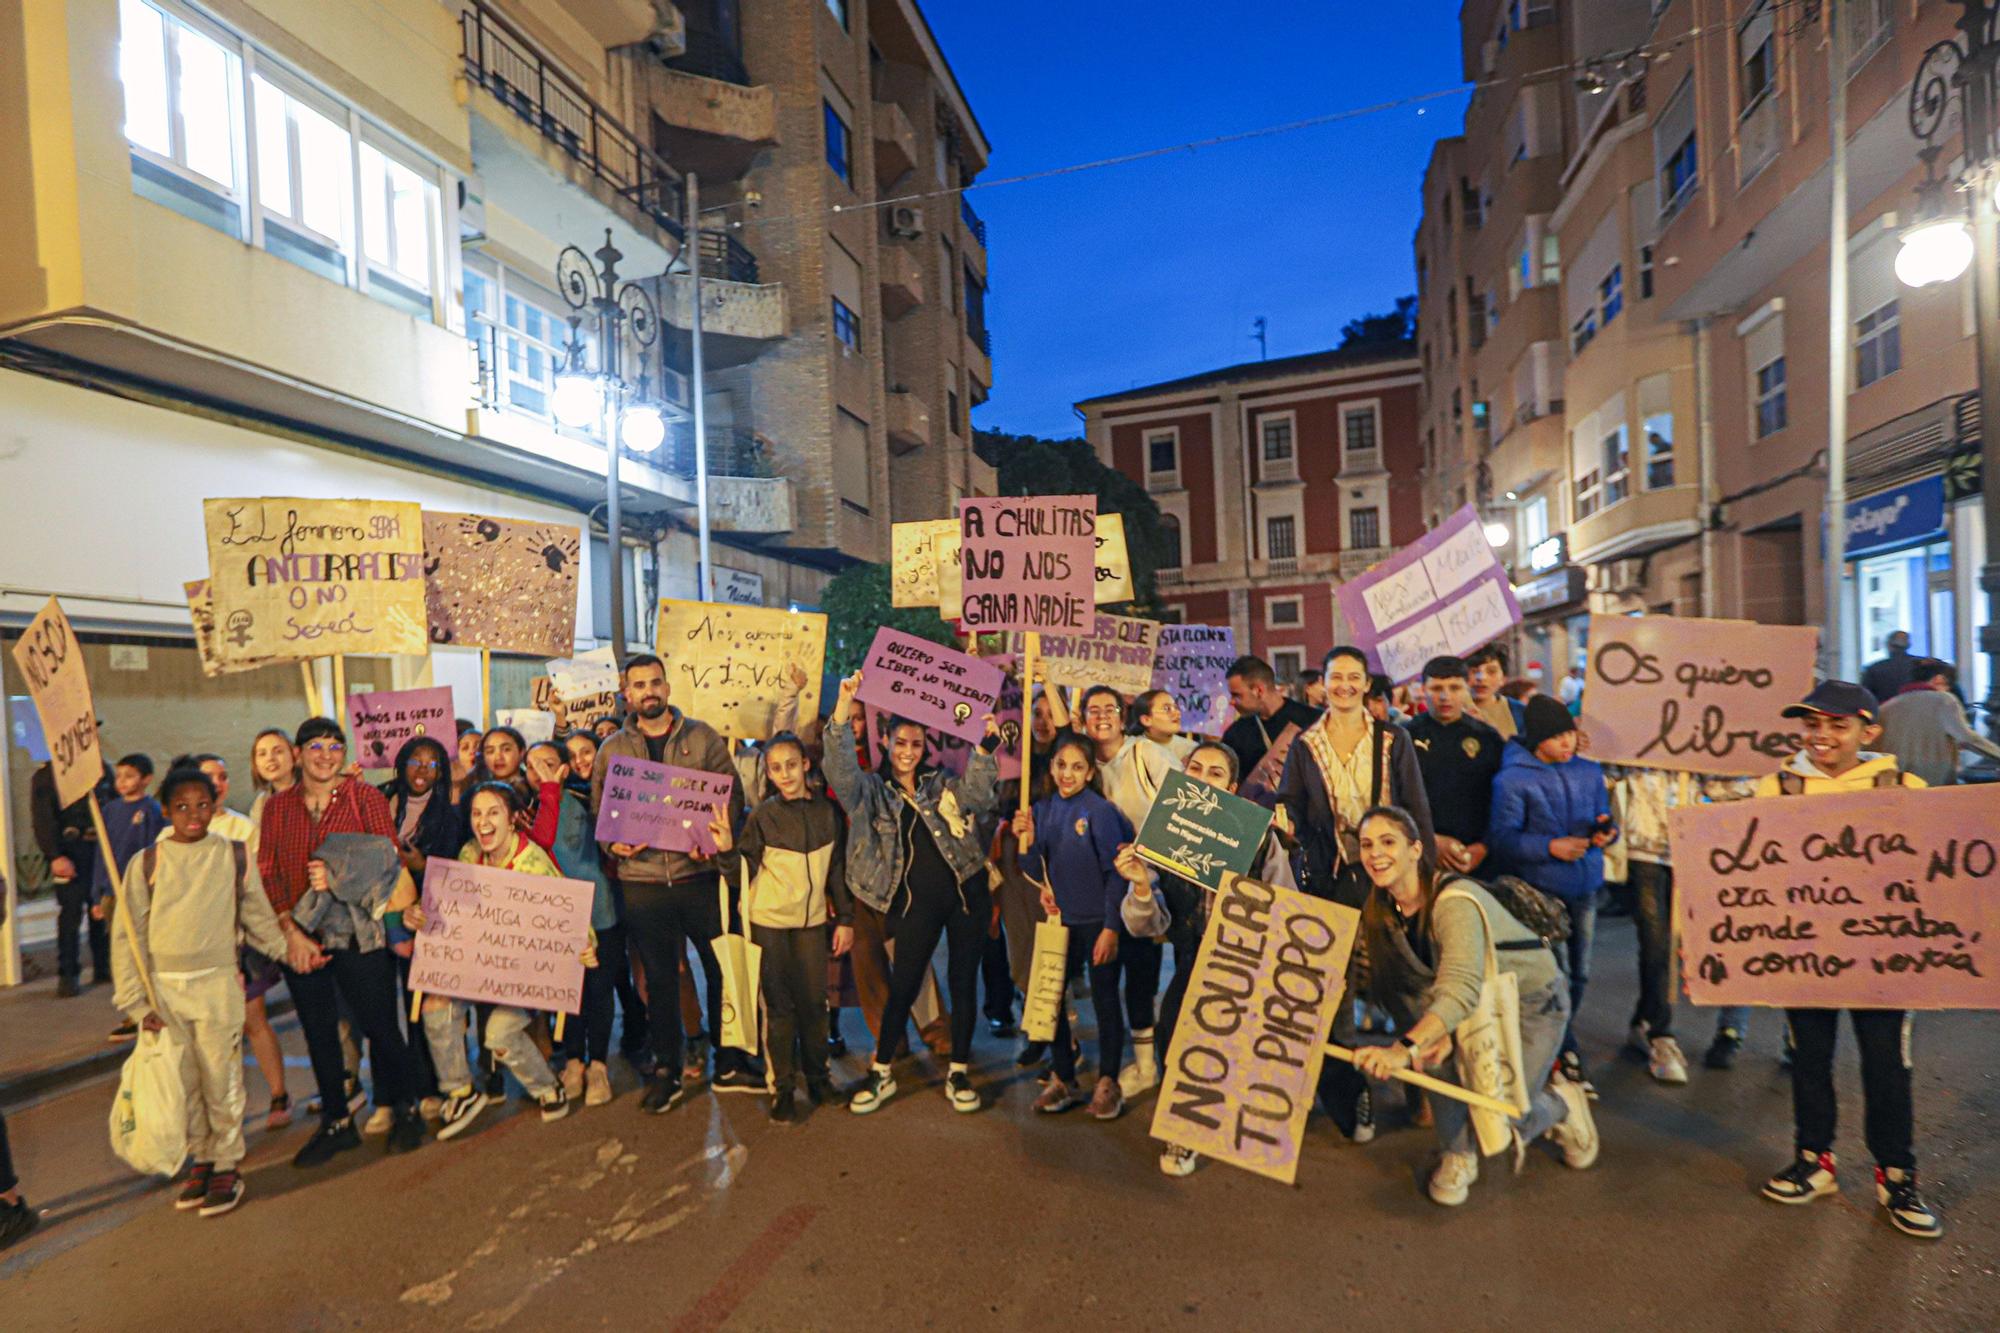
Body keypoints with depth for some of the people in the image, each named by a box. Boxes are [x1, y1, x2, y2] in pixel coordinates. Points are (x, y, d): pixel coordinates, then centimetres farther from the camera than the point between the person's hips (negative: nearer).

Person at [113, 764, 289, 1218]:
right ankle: (200, 1160, 26)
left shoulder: (234, 855, 1)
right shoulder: (146, 863, 0)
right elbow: (129, 937, 3)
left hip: (217, 983, -1)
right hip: (163, 986, 1)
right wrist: (136, 1001, -1)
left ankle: (227, 1167, 15)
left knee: (221, 1079, 2)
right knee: (182, 1081, 10)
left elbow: (258, 917, 13)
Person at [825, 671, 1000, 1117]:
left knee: (963, 982, 7)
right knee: (902, 986, 2)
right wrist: (843, 710, -26)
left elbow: (978, 795, -10)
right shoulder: (872, 791, 4)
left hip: (967, 892, 2)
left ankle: (959, 1073, 23)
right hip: (917, 899, -1)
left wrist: (984, 748, -25)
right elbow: (841, 769, -14)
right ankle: (882, 1073, 22)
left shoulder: (943, 783, 8)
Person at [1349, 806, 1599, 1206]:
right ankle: (1458, 1156, -1)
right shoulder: (1382, 910, -13)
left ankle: (1561, 1103, 23)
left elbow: (1461, 991, -48)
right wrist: (1433, 1035, -34)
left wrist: (1404, 1049, -60)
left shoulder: (1455, 903, -35)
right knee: (1436, 1043, -24)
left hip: (1535, 999, -5)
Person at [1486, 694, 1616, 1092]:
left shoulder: (1590, 772, 8)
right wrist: (1550, 847, -22)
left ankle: (1554, 1043, 33)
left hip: (1584, 885, 6)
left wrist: (1606, 832, -7)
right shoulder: (1512, 779, -10)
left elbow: (1605, 820, 15)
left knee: (1578, 972, 14)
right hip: (1538, 890, -5)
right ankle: (1563, 1051, 17)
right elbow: (1501, 836, -13)